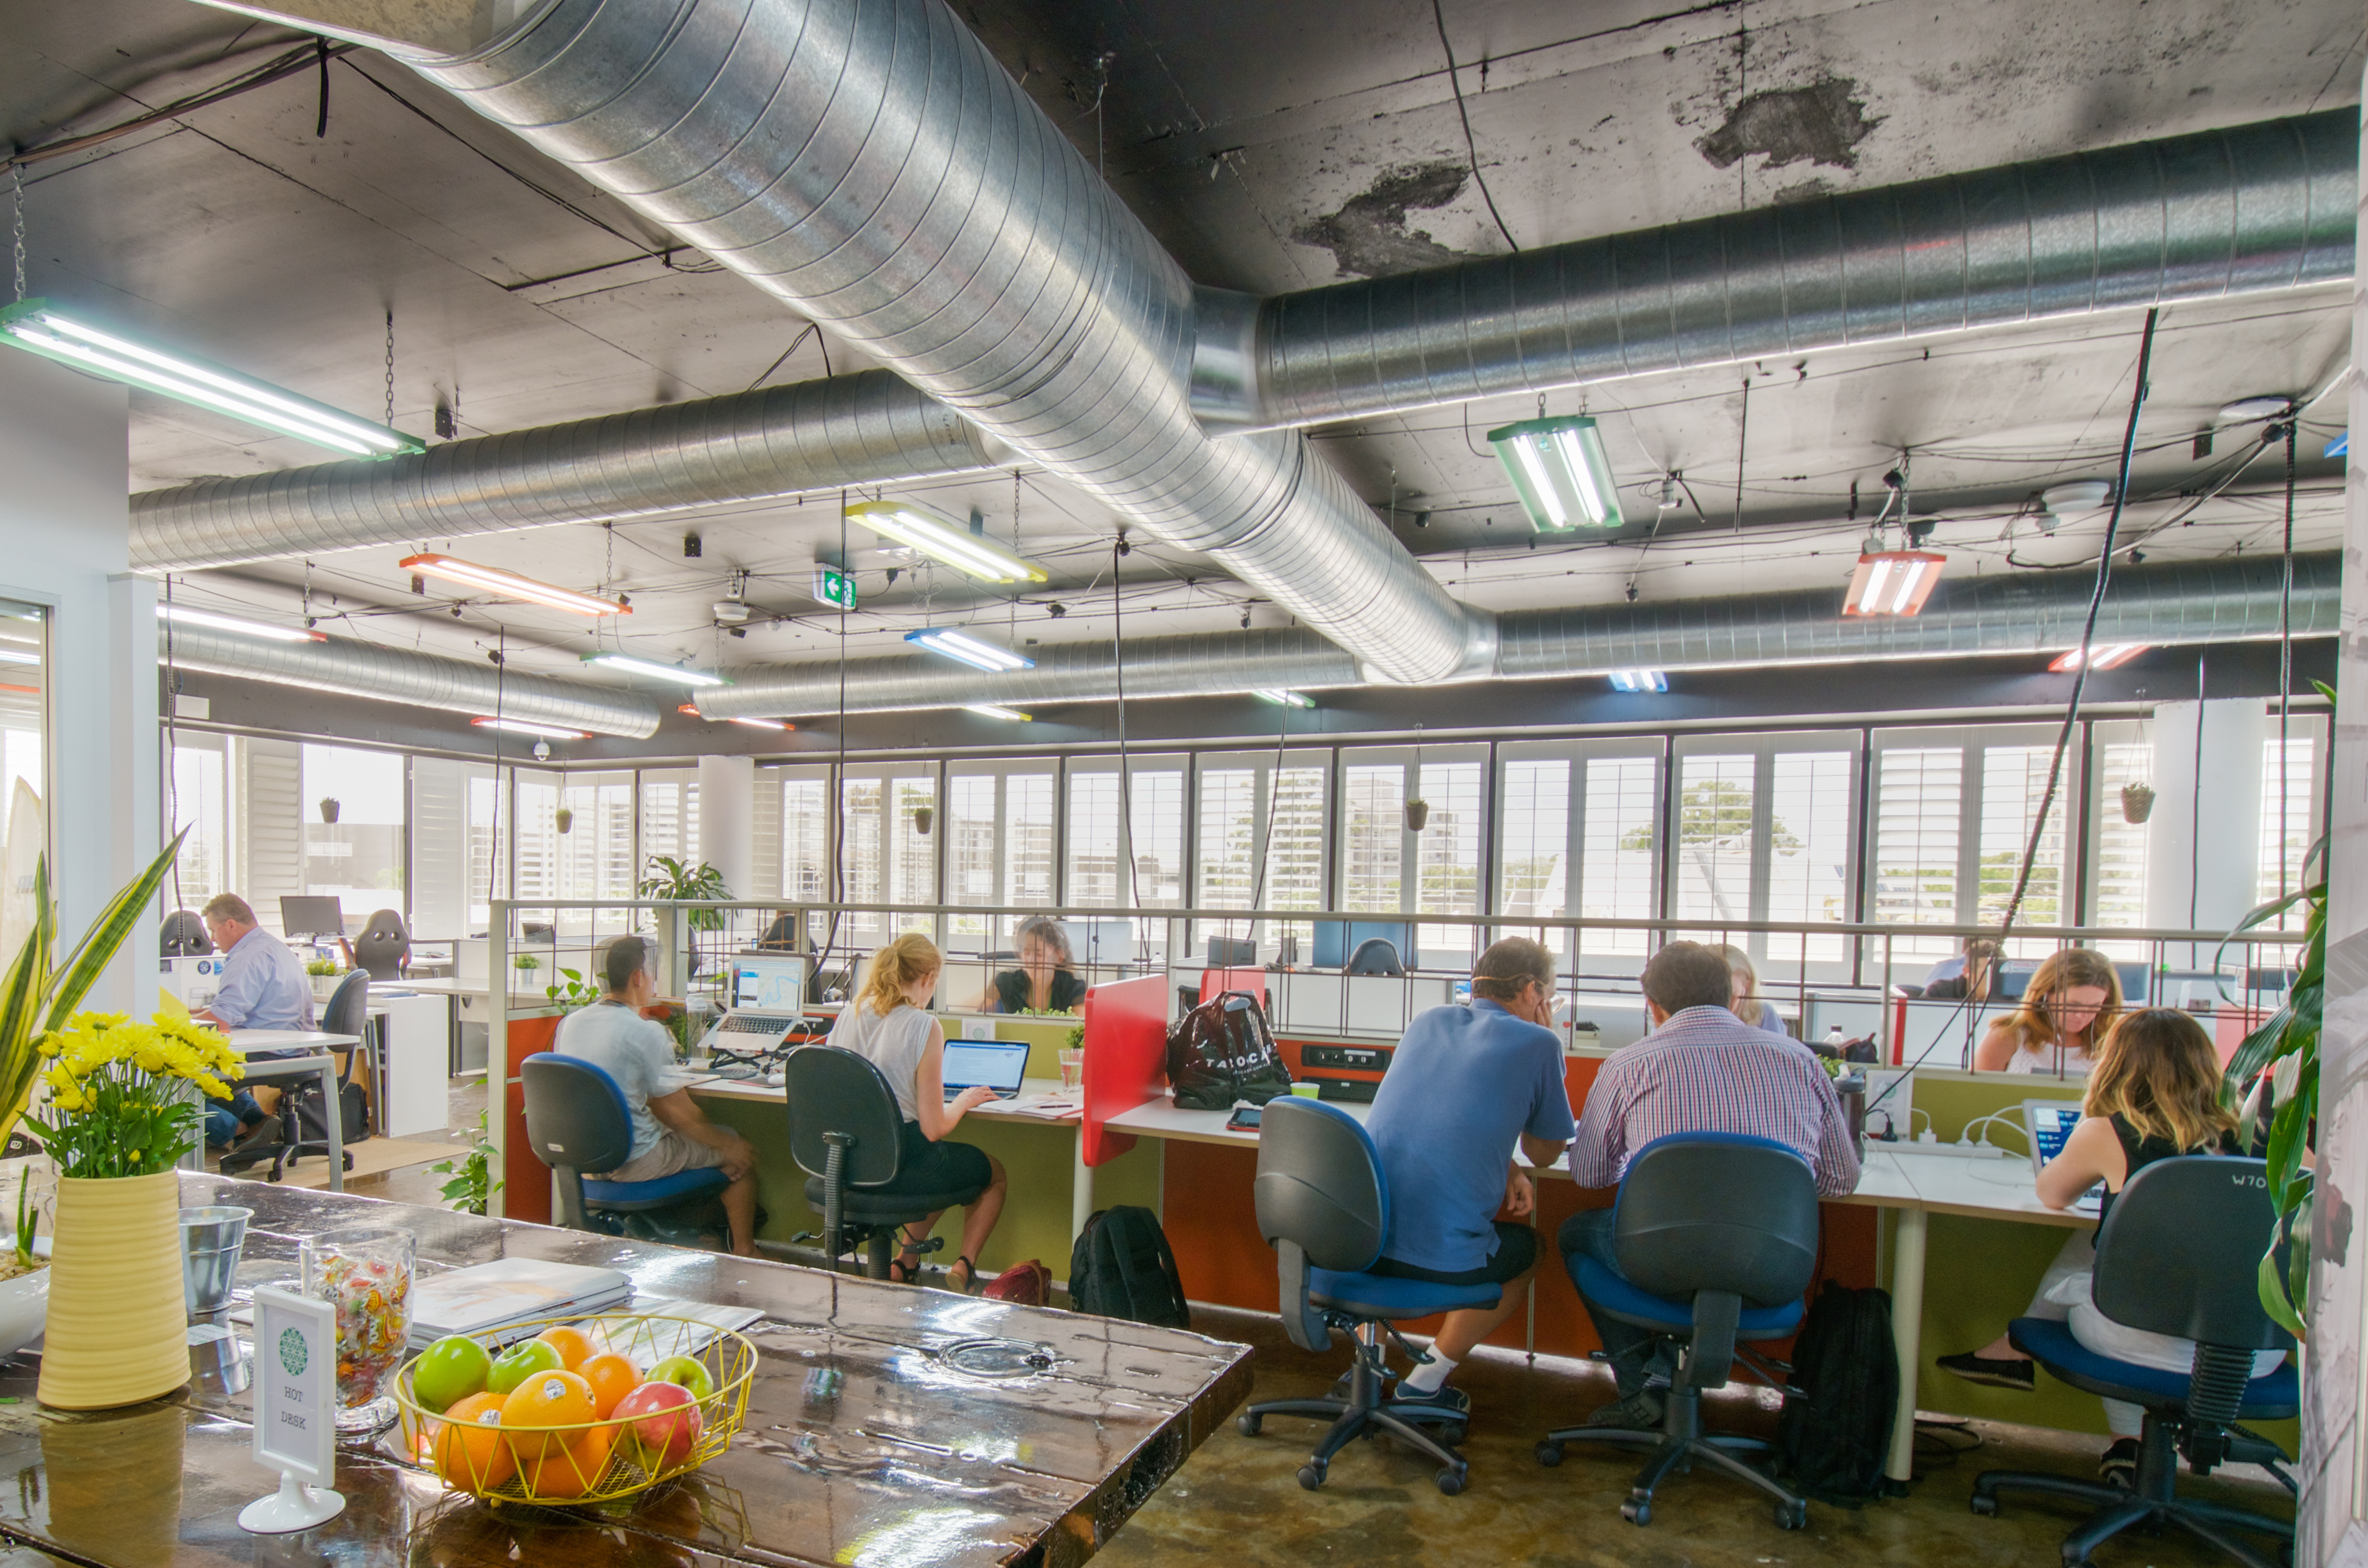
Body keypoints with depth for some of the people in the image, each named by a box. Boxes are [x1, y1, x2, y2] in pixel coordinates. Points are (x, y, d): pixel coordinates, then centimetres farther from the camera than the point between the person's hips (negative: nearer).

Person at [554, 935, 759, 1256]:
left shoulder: (569, 1022, 1)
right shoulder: (647, 1032, -21)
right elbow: (679, 1112, -15)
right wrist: (727, 1145, -2)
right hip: (634, 1163, -8)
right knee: (742, 1153, 12)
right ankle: (744, 1253, 20)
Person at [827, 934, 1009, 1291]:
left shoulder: (849, 1014, 0)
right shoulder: (924, 1026, -18)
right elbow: (933, 1128, -17)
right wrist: (964, 1101, 3)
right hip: (896, 1164, -6)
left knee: (941, 1164, 35)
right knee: (995, 1172, 22)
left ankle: (906, 1262, 32)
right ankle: (964, 1265, 14)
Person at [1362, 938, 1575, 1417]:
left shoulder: (1427, 1021, 14)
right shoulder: (1536, 1044, -1)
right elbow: (1546, 1152, 13)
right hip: (1443, 1257, -4)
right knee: (1526, 1246, 29)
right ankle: (1427, 1382, 24)